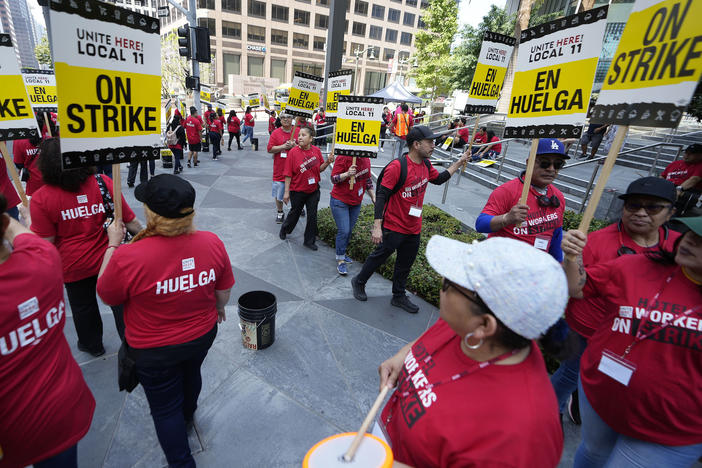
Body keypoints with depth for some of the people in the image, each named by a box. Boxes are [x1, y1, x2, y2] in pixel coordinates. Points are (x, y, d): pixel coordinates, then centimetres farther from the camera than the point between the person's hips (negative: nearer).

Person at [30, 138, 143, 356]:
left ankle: (92, 344, 46)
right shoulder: (104, 183, -13)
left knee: (83, 307, 23)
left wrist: (28, 219, 3)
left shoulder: (41, 198, -16)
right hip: (110, 260, 1)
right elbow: (132, 223, -10)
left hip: (74, 266, 0)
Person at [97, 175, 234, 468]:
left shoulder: (127, 257, -32)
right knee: (190, 375, 34)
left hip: (154, 350, -4)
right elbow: (224, 291, -6)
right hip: (203, 335, 5)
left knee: (165, 408, 20)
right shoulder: (212, 242, -21)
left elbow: (106, 296, -10)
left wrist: (113, 245, -3)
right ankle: (186, 419, 65)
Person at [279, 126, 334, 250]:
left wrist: (327, 162, -13)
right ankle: (284, 229, 46)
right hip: (297, 190, -3)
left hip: (313, 190, 3)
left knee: (312, 216, 8)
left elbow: (319, 169, 7)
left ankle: (309, 241, 25)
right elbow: (288, 173, -12)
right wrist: (286, 192, -13)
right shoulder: (293, 152, -14)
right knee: (295, 213, 16)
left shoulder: (316, 150, -3)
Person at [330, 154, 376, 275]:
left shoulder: (366, 160, 5)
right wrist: (347, 174, -33)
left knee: (349, 230, 12)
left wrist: (374, 197, 12)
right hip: (340, 202, -6)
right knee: (344, 231, -9)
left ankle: (342, 253, 31)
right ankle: (340, 261, 3)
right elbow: (334, 179, -16)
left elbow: (368, 180, 16)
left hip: (356, 203, 6)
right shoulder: (343, 158, -15)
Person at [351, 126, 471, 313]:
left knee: (405, 264, 19)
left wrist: (459, 163, 19)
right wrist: (377, 226, -25)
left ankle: (399, 296, 37)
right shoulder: (397, 167, -21)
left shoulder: (426, 165, 4)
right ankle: (359, 282, 34)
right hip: (394, 227, -7)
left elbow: (438, 179, 24)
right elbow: (381, 196, -22)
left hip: (414, 228, 8)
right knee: (379, 257, 9)